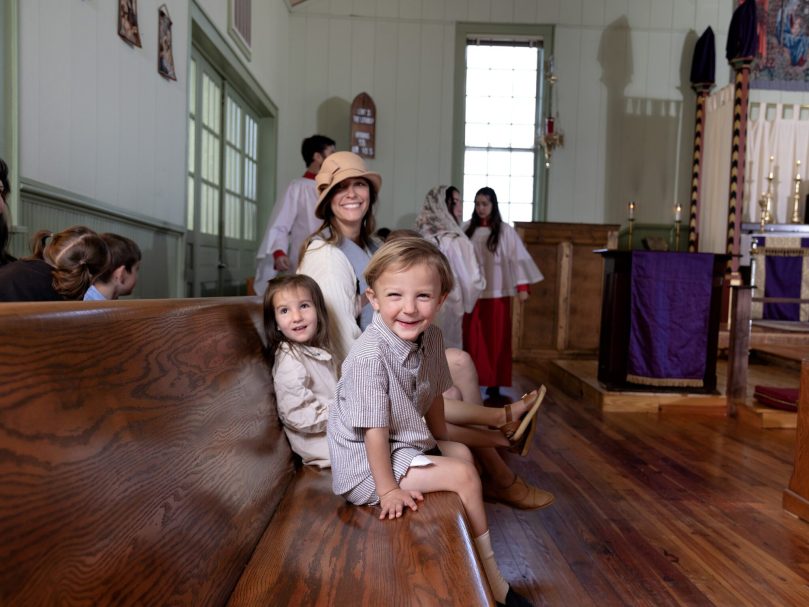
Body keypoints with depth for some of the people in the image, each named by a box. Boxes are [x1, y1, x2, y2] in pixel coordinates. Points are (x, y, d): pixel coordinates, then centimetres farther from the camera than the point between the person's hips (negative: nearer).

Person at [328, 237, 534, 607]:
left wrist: (441, 443, 16)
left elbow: (433, 396, 9)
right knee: (464, 476, -13)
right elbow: (374, 428, -27)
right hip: (365, 462, -9)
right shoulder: (369, 356, -31)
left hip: (406, 441, 9)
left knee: (462, 452, 18)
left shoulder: (431, 338, -6)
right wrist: (388, 489, -21)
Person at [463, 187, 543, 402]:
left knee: (496, 340, 3)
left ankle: (494, 385, 11)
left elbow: (517, 258, -5)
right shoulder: (467, 229, 5)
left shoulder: (505, 231, -1)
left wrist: (522, 286, -14)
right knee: (472, 339, 3)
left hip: (497, 293, -1)